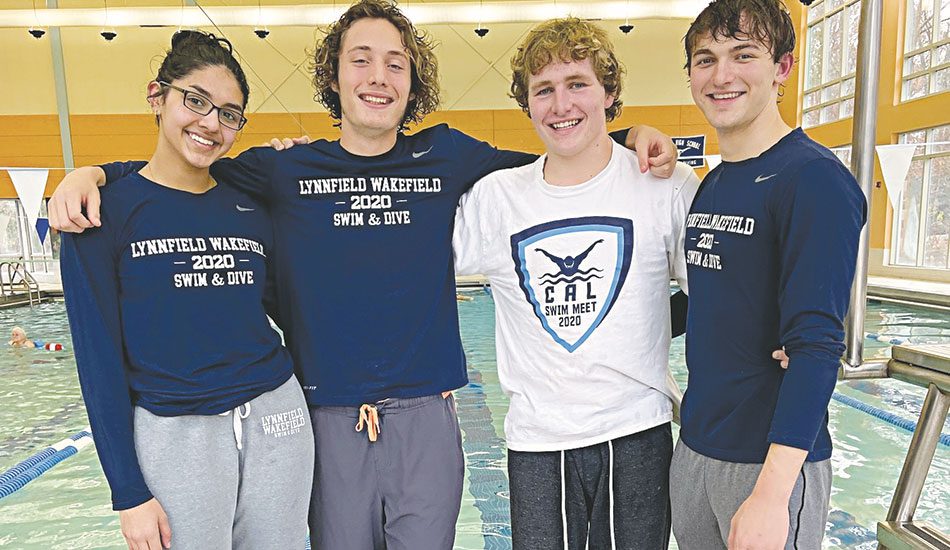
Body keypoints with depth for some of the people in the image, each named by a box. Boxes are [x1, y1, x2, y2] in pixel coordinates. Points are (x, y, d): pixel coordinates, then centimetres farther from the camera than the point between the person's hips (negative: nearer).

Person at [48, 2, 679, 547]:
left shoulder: (447, 155, 2)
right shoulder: (287, 167, 1)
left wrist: (634, 136, 0)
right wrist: (89, 173, -4)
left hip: (427, 414, 1)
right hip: (329, 419, 0)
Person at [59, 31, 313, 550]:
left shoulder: (253, 209, 4)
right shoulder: (104, 210, -4)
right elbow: (99, 357, -6)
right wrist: (129, 492, -6)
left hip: (276, 421, 3)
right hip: (173, 434, -3)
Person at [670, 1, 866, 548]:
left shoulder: (814, 178, -15)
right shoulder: (710, 184, 8)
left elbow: (817, 345, -21)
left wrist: (771, 492, -25)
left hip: (773, 460, -7)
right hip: (693, 447, 7)